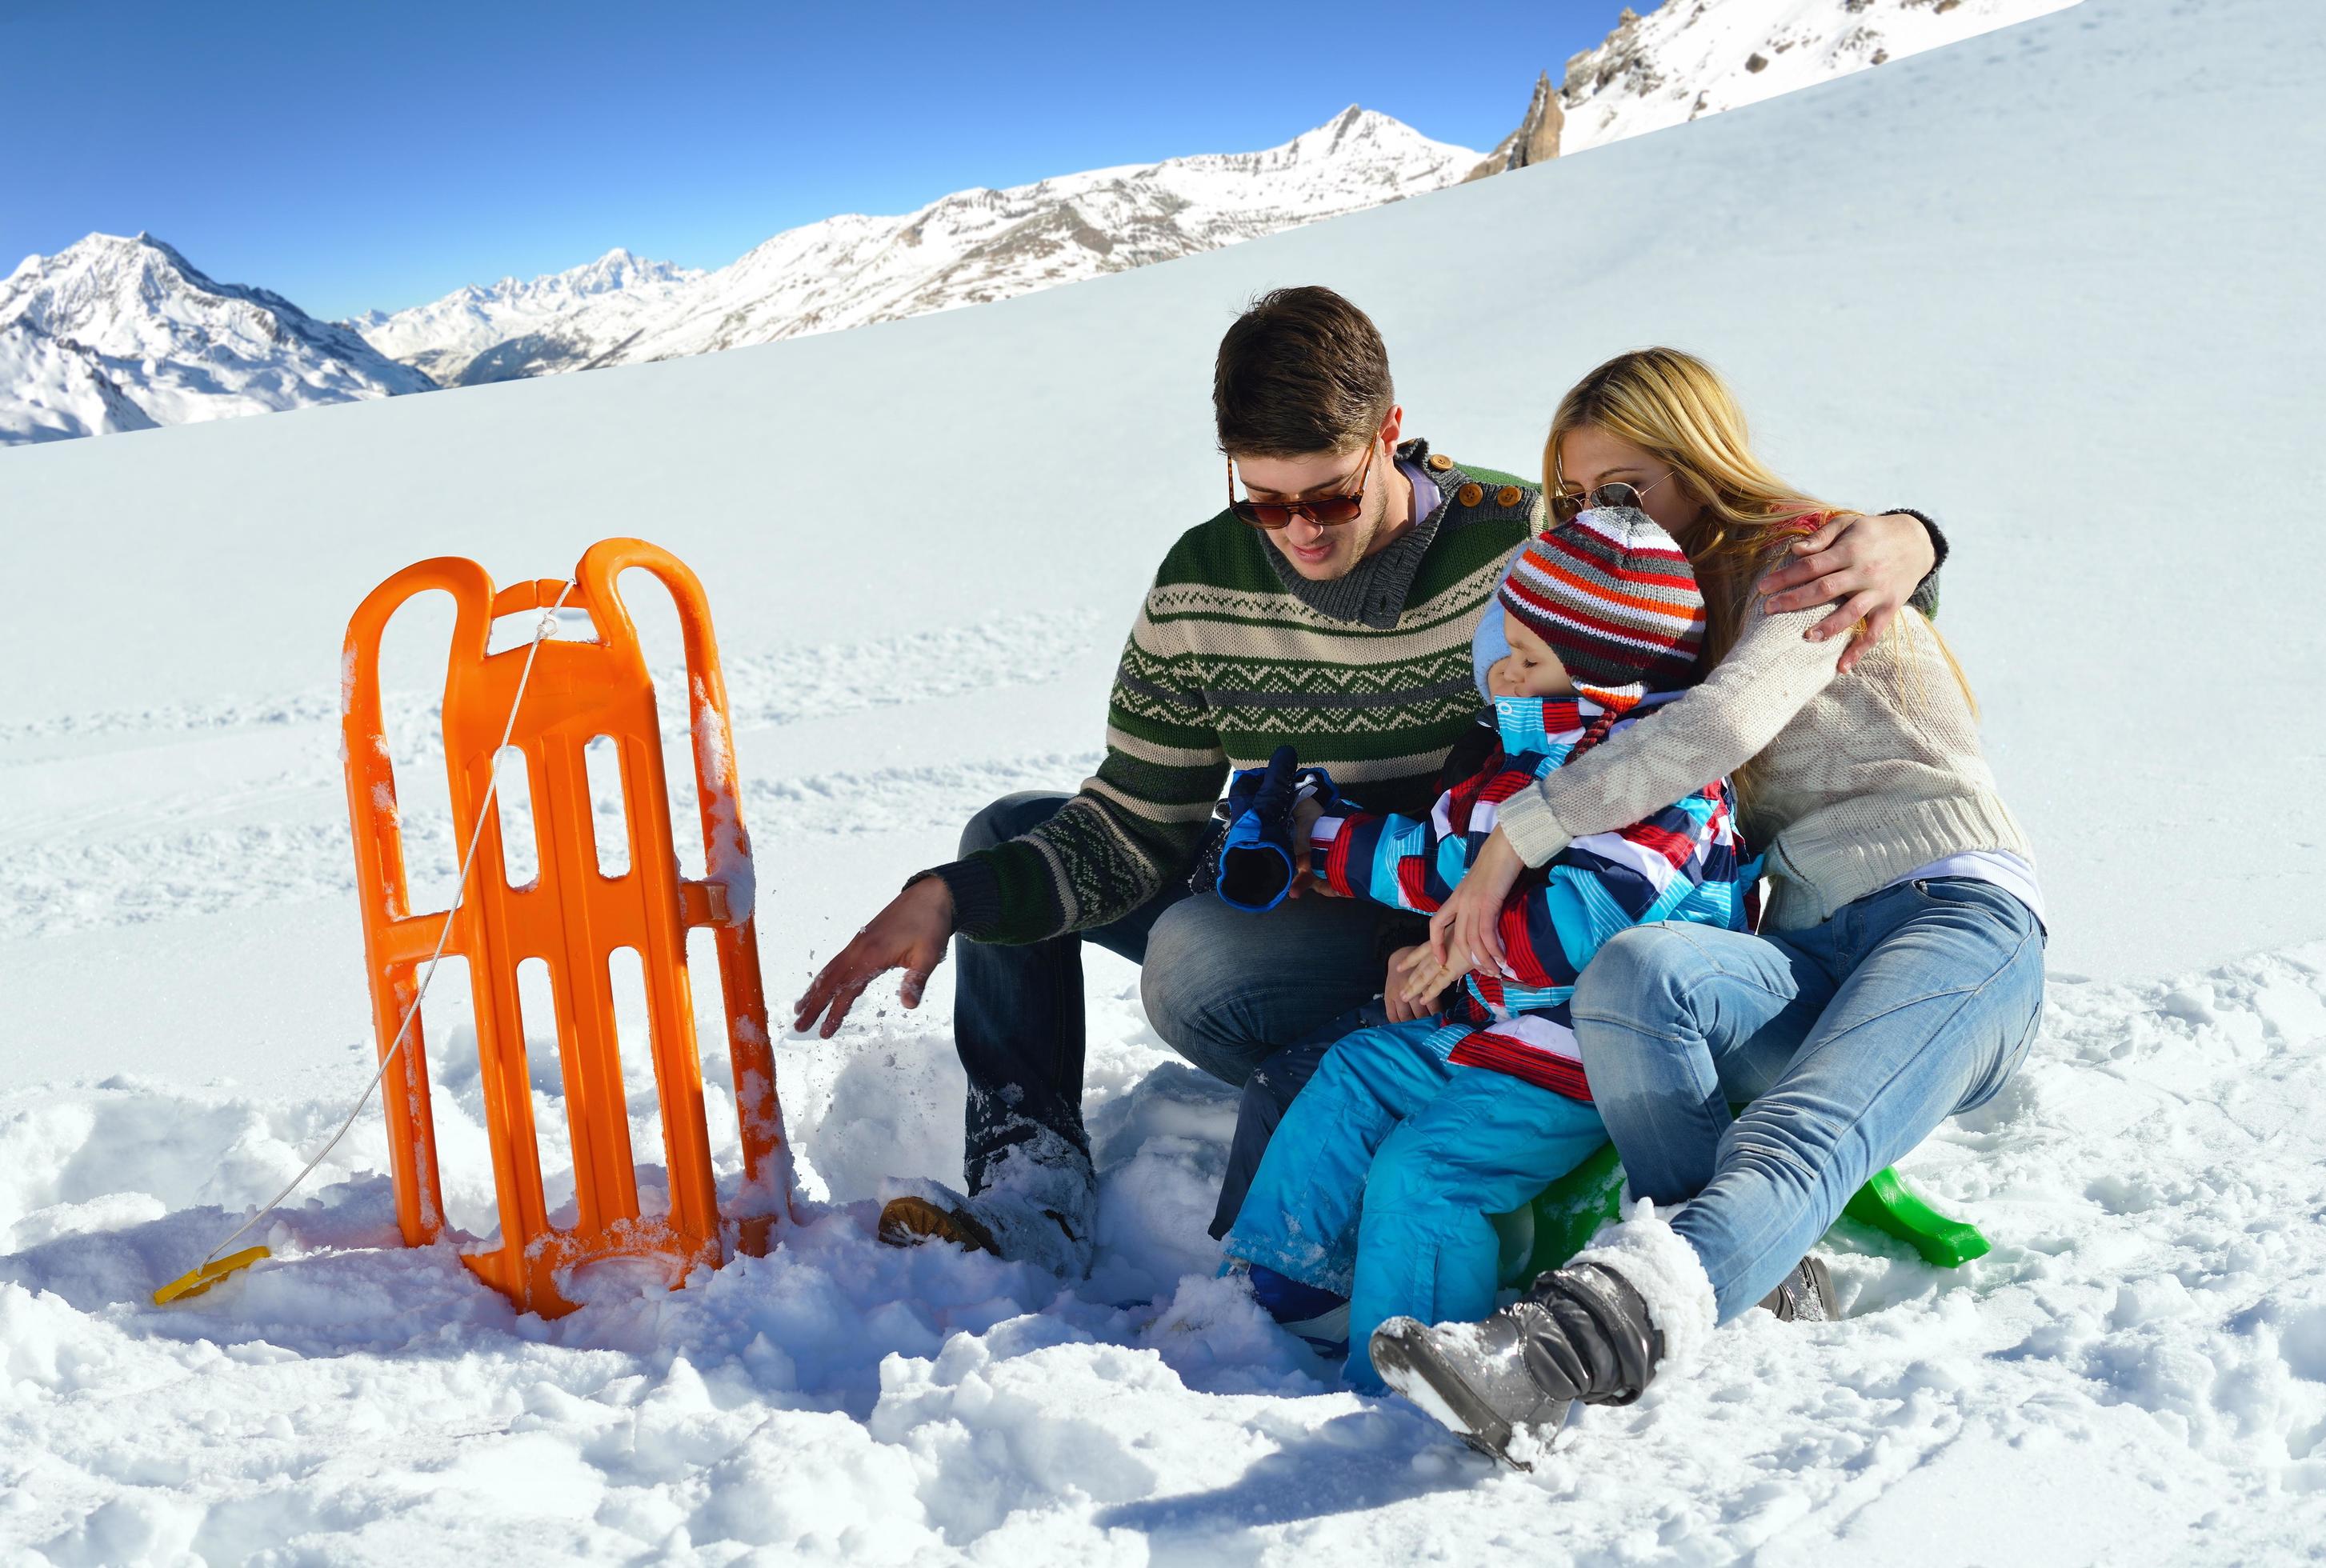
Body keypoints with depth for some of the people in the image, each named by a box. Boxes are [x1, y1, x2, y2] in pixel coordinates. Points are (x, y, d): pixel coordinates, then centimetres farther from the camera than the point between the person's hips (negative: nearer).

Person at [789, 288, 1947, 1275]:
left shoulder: (1525, 547, -20)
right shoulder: (1201, 585, -8)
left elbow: (1778, 572, -10)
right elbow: (1137, 829, -4)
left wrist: (1894, 543, -33)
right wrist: (948, 897, -17)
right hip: (1278, 902, 6)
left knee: (1192, 968, -34)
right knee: (1005, 834, 4)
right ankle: (1030, 1188, -4)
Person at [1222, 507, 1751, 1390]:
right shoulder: (1532, 754, 11)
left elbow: (1589, 915, -29)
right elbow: (1442, 857, 21)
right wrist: (1321, 838, 19)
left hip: (1593, 1063, -11)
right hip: (1503, 1025, 11)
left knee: (1420, 1169, -21)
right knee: (1355, 1077, 13)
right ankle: (1274, 1288, 23)